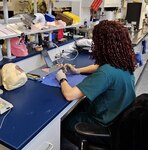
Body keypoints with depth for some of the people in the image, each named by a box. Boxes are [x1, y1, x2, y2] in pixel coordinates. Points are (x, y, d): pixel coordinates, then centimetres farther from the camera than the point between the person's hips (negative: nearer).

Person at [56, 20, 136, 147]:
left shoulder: (106, 72, -35)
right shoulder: (123, 62, -7)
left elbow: (69, 95, -35)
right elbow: (99, 66, 14)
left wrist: (62, 79, -15)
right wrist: (78, 71, 4)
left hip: (104, 124, -8)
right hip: (120, 117, 8)